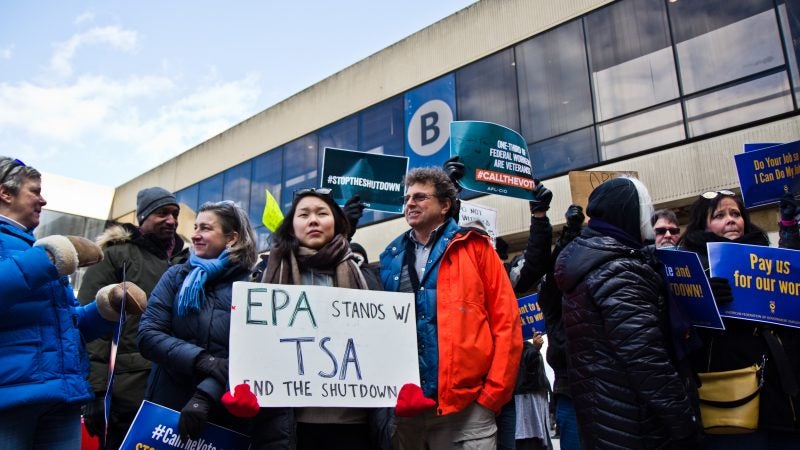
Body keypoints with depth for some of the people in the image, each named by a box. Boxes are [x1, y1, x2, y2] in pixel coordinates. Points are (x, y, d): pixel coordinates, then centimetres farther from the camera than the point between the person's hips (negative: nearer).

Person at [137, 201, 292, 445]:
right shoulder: (176, 276, 3)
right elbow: (147, 335, -6)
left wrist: (206, 395, -23)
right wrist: (201, 360, -20)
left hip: (227, 414, -1)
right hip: (169, 406, 2)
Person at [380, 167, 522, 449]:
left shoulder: (473, 247, 4)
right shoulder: (391, 258, 13)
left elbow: (506, 322, -1)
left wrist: (493, 393, -6)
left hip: (465, 404, -3)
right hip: (402, 406, 4)